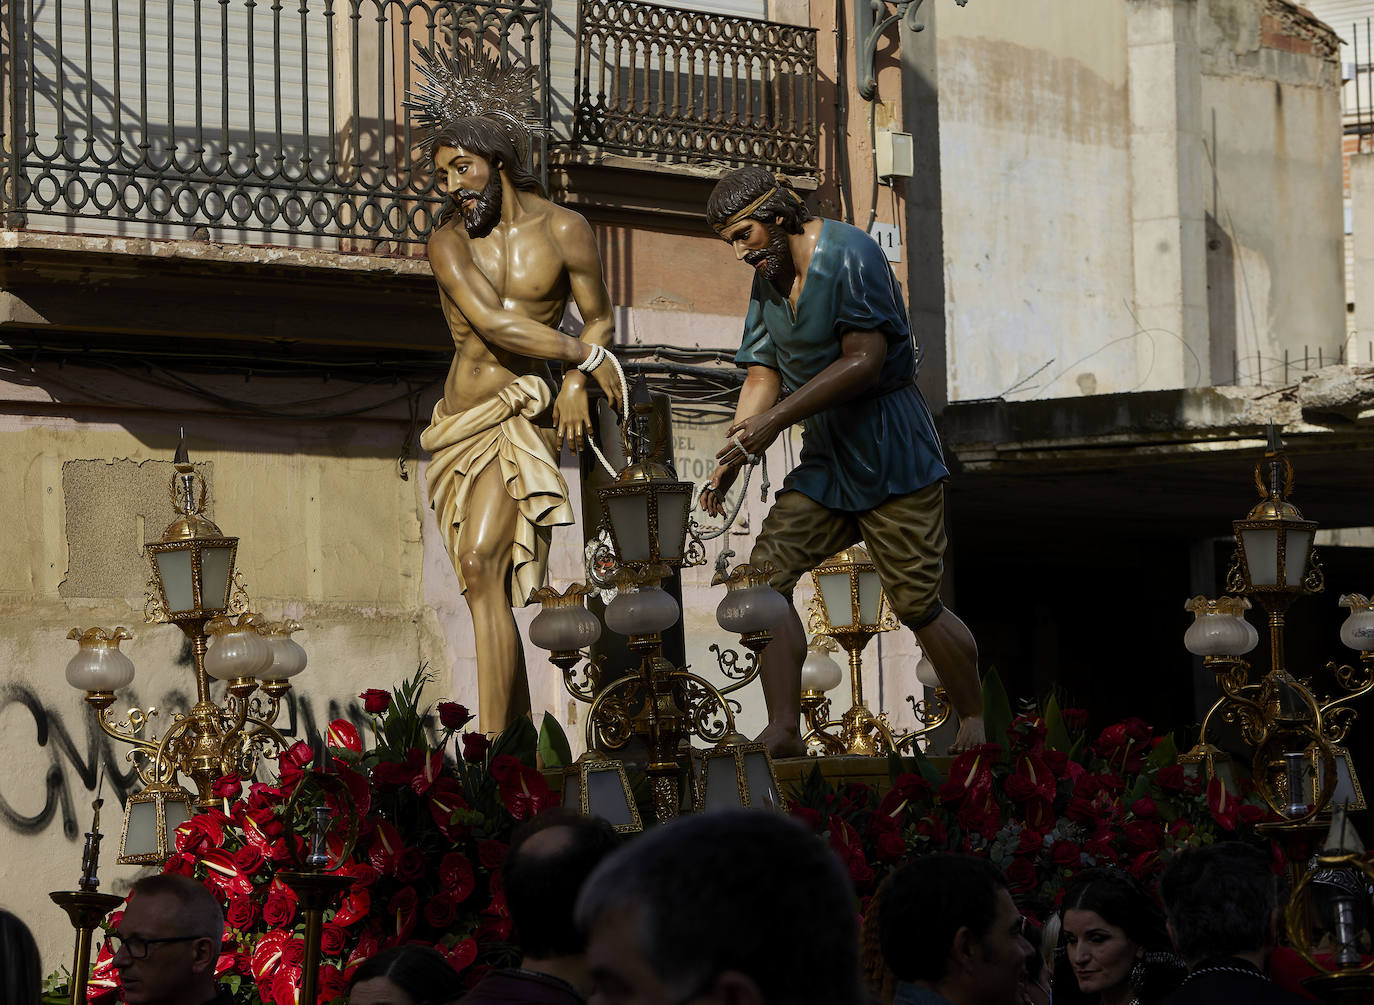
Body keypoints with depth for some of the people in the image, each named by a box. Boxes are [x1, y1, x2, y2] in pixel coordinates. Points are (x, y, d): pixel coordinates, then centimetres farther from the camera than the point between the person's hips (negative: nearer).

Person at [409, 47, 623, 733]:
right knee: (493, 587, 8)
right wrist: (586, 357, -12)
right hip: (457, 421, 5)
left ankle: (491, 742, -24)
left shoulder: (563, 230, -2)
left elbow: (599, 317, 7)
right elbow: (491, 322, -11)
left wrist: (576, 381, -11)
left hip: (518, 414, -5)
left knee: (483, 566, -20)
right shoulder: (447, 243, 3)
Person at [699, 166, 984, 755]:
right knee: (767, 573, -7)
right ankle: (783, 732, -9)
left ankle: (975, 724, 12)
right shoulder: (768, 281, 12)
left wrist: (775, 420, -25)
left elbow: (865, 360, -22)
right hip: (826, 461, 8)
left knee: (917, 605, -6)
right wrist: (730, 460, -5)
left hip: (891, 455, -8)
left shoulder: (849, 255, -14)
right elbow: (762, 376, 10)